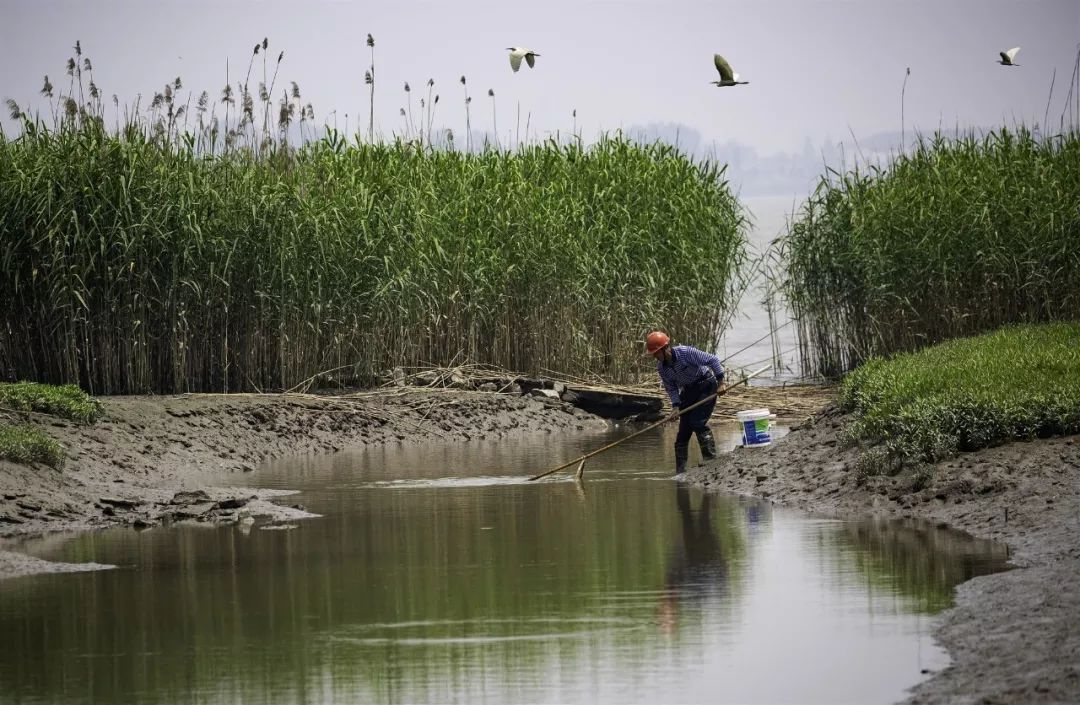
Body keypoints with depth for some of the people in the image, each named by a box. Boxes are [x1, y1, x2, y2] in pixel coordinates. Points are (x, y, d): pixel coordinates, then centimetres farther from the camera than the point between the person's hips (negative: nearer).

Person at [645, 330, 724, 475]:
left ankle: (711, 459, -11)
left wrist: (720, 380, -26)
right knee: (684, 427, 2)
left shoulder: (686, 352, -27)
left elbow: (712, 360, -23)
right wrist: (676, 406, -14)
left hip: (706, 385, -6)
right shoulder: (661, 367, -8)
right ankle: (680, 470, 6)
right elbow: (671, 388, 1)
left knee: (698, 422, -18)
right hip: (688, 390, 6)